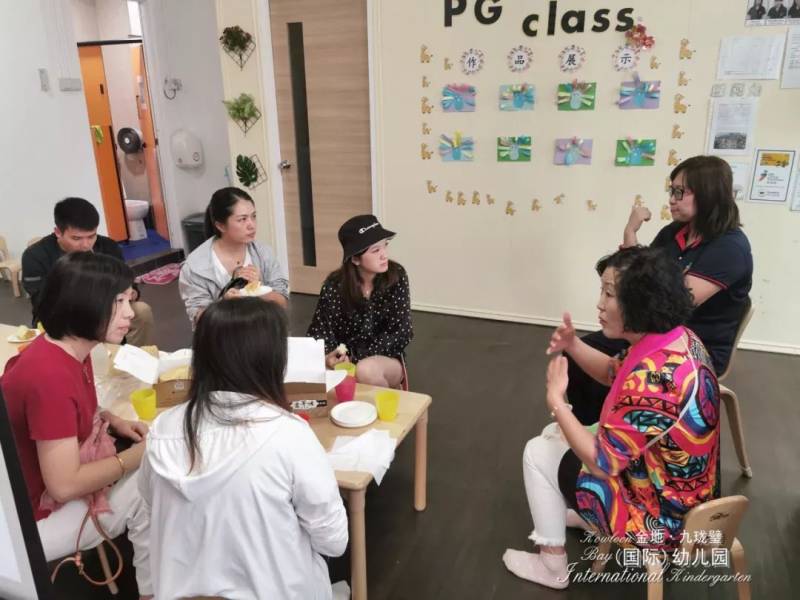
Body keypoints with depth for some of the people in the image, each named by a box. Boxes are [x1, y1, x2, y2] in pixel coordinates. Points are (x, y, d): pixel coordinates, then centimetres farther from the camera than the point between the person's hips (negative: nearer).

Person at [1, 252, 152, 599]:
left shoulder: (69, 350, -4)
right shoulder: (51, 374, -32)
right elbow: (64, 486, -30)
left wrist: (113, 422, -1)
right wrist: (140, 453, -19)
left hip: (54, 480, 9)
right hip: (31, 518, -9)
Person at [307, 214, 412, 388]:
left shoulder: (396, 276, -12)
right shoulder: (334, 285, -10)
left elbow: (401, 332, -12)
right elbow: (319, 331, -6)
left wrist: (355, 358, -20)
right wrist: (326, 358, -29)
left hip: (387, 359, 0)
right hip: (346, 361, 1)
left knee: (366, 371, -33)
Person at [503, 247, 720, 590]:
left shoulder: (653, 379, -37)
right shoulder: (676, 337, -7)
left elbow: (601, 461, -27)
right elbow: (614, 374, 9)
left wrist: (556, 400, -18)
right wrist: (573, 345, -8)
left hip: (661, 513, -9)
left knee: (538, 453, 2)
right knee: (555, 433, 19)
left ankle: (552, 567, 19)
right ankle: (584, 515, 42)